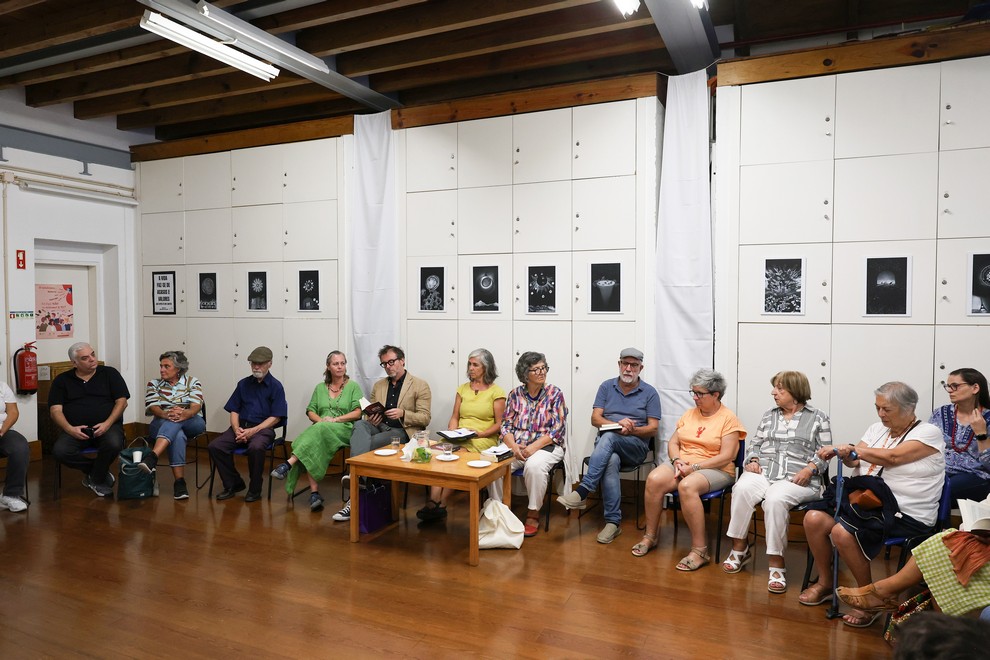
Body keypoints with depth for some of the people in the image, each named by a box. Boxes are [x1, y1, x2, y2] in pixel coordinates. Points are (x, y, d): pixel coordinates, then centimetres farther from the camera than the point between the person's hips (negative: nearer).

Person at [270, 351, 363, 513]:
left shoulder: (353, 386, 9)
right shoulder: (320, 388, 20)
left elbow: (358, 413, -1)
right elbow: (310, 411, 14)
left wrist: (335, 419, -12)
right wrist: (320, 420, -8)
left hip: (344, 429, -3)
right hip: (319, 429, 3)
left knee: (319, 430, -37)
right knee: (312, 447, -33)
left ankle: (289, 464, -42)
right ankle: (314, 493, -36)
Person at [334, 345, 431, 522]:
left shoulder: (420, 386, 4)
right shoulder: (378, 386, 21)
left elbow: (425, 419, -2)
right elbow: (369, 415, 21)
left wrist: (403, 413, -19)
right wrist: (371, 418, -4)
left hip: (402, 431, -4)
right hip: (379, 426, 4)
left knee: (369, 444, -33)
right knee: (360, 425, -32)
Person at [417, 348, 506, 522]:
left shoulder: (496, 392, 4)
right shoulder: (463, 389, 19)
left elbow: (499, 423, 1)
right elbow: (455, 417, 16)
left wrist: (482, 433, -14)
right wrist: (451, 432, -3)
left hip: (483, 440, -4)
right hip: (459, 438, 4)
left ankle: (439, 504, -22)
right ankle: (434, 503, -36)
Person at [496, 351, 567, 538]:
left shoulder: (555, 394, 0)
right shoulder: (515, 394, 7)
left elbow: (557, 430, -7)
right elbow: (506, 426, 5)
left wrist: (533, 447, -18)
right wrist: (514, 447, -14)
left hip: (546, 446, -2)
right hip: (515, 446, 3)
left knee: (534, 465, -35)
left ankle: (533, 514, -15)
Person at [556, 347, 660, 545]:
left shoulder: (650, 392, 6)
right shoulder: (607, 386, 12)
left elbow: (653, 428, 1)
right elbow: (595, 419, 4)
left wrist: (631, 430, -19)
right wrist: (617, 424, -16)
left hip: (635, 447, -1)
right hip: (606, 443, 2)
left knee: (609, 437, -36)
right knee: (611, 461, -36)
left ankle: (583, 491, -40)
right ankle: (613, 522, -32)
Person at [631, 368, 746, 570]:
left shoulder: (728, 419, -4)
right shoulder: (689, 414, 14)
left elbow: (726, 456, -12)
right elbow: (673, 443, 13)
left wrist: (694, 467, -18)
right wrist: (677, 460, -9)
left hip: (715, 470, -5)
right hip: (682, 464, 5)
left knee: (687, 486, -37)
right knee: (654, 479, -24)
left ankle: (700, 550, -26)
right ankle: (650, 536, -8)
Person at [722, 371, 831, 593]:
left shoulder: (818, 418, 10)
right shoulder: (769, 415, 22)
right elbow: (755, 444, 21)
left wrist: (809, 469, -13)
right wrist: (753, 460, 1)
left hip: (797, 478, -3)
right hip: (763, 472, 4)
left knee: (775, 499, -37)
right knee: (742, 489, -31)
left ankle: (776, 563, -26)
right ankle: (739, 548, -15)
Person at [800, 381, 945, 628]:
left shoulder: (929, 433, -5)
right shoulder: (877, 428, 15)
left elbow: (893, 457, -20)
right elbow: (855, 461, 5)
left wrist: (852, 449, -12)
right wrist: (843, 453, -18)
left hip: (906, 514, -7)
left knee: (842, 533, -27)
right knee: (814, 519, -11)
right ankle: (825, 584, 9)